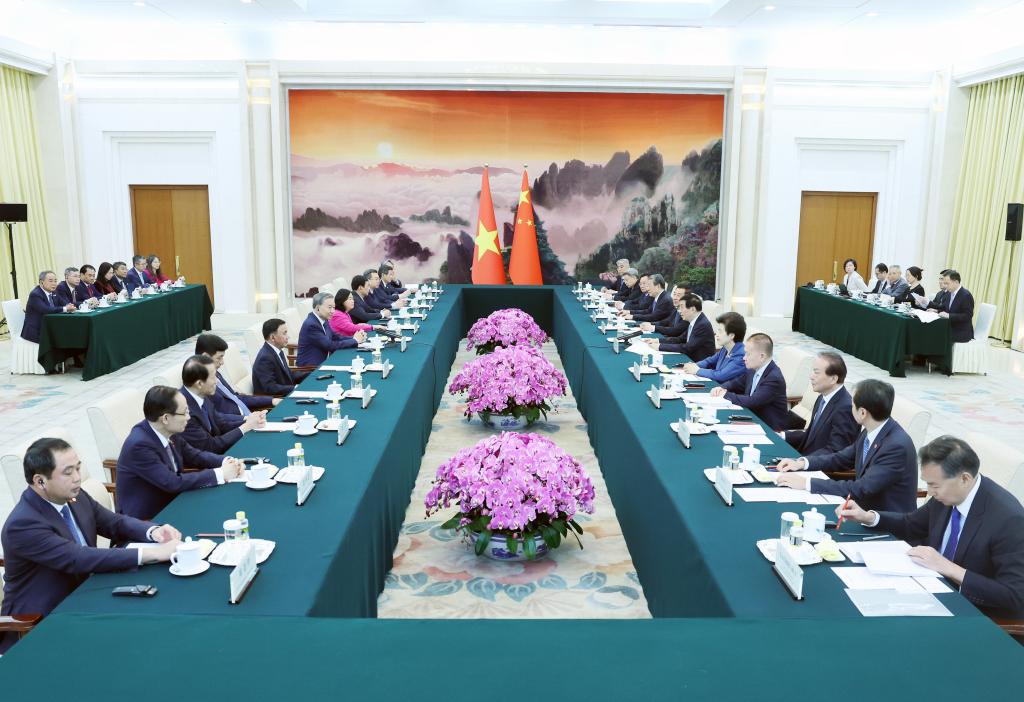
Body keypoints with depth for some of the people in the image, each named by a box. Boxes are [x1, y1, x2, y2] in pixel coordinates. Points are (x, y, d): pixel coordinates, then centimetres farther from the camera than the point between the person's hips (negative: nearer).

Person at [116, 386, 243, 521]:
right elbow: (173, 483, -26)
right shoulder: (139, 445, -26)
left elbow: (193, 455, 9)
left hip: (170, 504, 7)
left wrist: (226, 462, -8)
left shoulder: (168, 432, -5)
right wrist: (220, 474, -22)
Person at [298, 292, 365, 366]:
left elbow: (336, 337, 9)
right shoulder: (311, 324, -20)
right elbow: (330, 345, -20)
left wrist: (356, 338, -6)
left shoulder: (323, 320, 4)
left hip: (321, 362, 8)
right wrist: (354, 341, -14)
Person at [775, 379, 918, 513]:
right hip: (865, 508, 7)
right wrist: (803, 462, 0)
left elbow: (862, 489, -29)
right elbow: (843, 458, 14)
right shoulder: (870, 431, -2)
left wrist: (807, 483, -27)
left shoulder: (897, 446, -27)